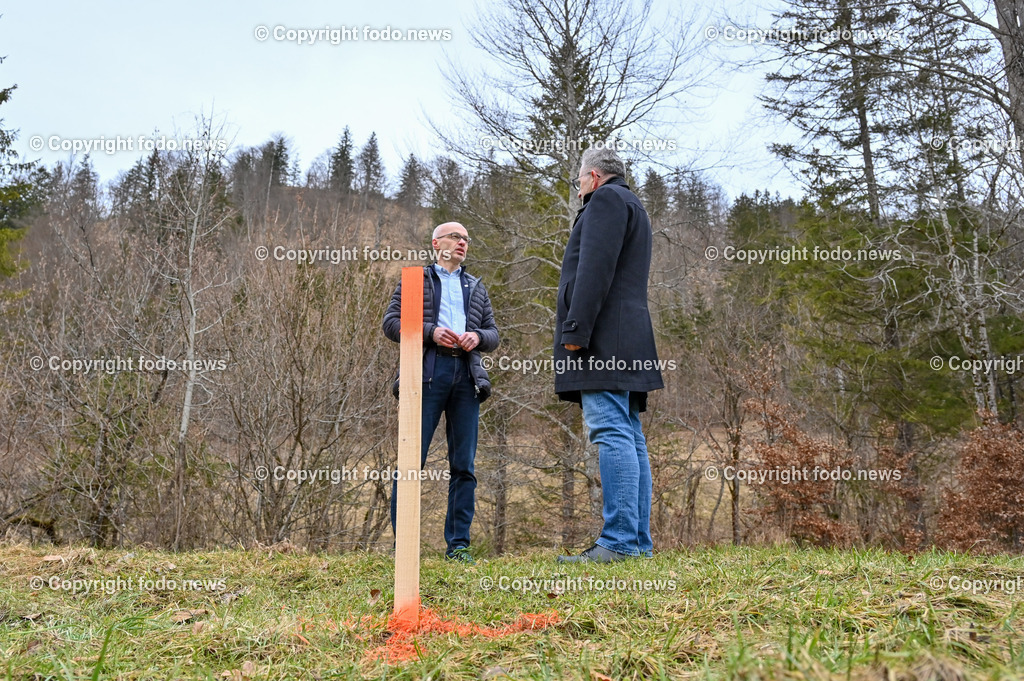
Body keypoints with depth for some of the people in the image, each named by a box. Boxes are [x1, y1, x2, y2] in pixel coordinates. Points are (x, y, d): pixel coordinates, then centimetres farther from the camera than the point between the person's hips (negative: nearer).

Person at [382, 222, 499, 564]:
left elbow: (493, 333, 22)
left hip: (466, 375, 4)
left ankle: (458, 543, 7)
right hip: (428, 373, -4)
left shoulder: (476, 287, 26)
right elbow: (391, 322, 5)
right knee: (412, 458, -7)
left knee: (464, 465, 2)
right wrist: (431, 332, -10)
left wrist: (478, 337, -1)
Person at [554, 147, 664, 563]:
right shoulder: (633, 207, 32)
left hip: (604, 337, -10)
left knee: (611, 432, -16)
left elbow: (595, 268, -14)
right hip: (627, 343, 10)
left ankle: (619, 541, -20)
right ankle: (638, 542, 6)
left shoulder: (606, 199, 1)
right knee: (629, 437, 5)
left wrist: (575, 330, -19)